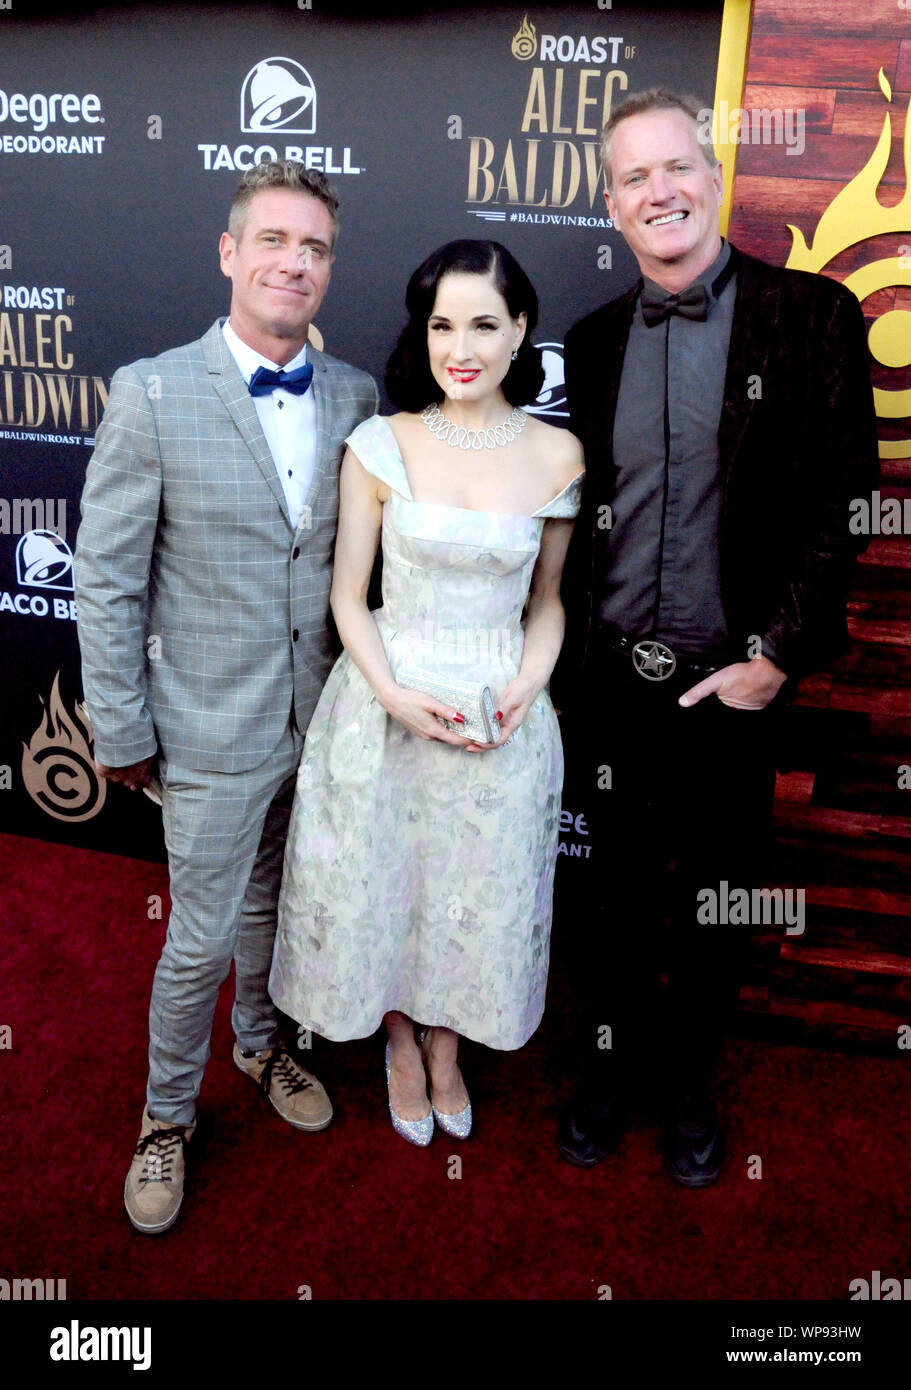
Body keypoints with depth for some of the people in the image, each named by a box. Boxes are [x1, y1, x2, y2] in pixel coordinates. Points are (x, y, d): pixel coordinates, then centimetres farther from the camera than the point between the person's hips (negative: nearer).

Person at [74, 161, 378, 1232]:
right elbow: (106, 580, -8)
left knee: (274, 906, 22)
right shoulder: (151, 394, -11)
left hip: (325, 719, 4)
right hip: (213, 728, -3)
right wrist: (118, 730, -7)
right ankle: (167, 1117, 34)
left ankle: (263, 1045, 49)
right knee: (201, 936, 8)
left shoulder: (358, 398, 1)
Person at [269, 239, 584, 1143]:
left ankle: (448, 1044, 44)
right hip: (387, 702, -1)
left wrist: (529, 683, -11)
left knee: (479, 892, 15)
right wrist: (393, 693, -17)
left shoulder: (558, 456, -3)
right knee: (382, 880, 14)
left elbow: (549, 598, 6)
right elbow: (348, 594, -4)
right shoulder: (381, 445, -7)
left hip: (502, 711, 1)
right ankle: (402, 1043, 43)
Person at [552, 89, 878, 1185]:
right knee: (615, 894, 14)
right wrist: (565, 662, 3)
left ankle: (689, 1084, 37)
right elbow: (577, 514, 8)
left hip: (732, 682, -2)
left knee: (716, 905, 13)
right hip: (610, 680, 3)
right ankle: (605, 1072, 36)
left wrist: (777, 658, -12)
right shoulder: (594, 341, 6)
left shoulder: (811, 317, -5)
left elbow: (840, 504, -8)